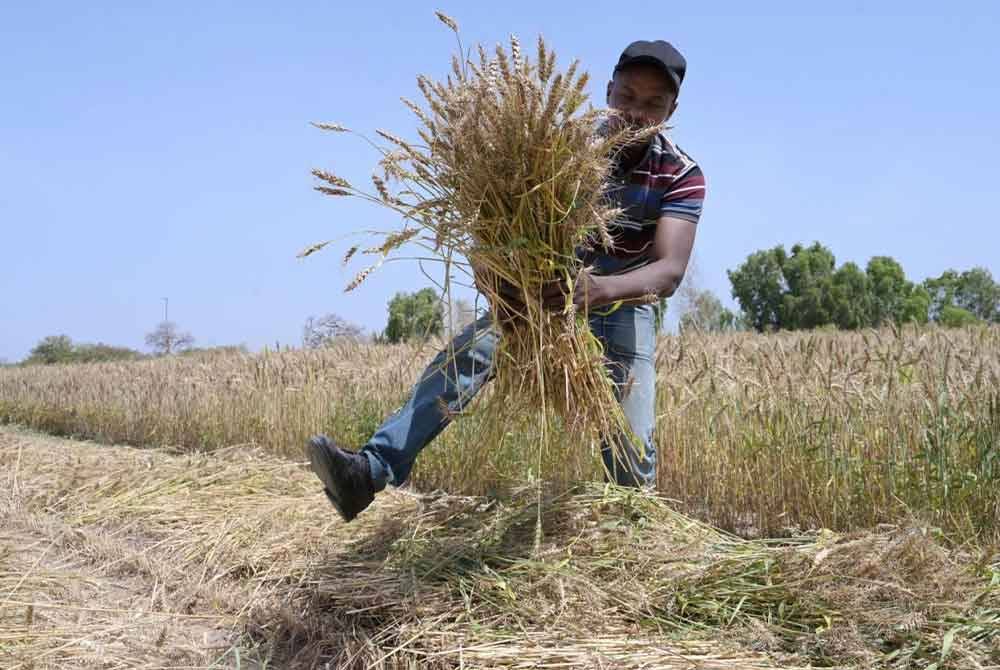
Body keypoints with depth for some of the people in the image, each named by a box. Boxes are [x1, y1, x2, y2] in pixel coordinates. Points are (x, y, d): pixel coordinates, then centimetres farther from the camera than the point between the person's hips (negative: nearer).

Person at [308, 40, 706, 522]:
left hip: (623, 308, 0)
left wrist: (602, 288, -50)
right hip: (547, 294, 1)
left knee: (631, 445, -10)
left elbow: (670, 270, -29)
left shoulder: (683, 176, -15)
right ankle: (372, 470, -38)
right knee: (464, 354, -25)